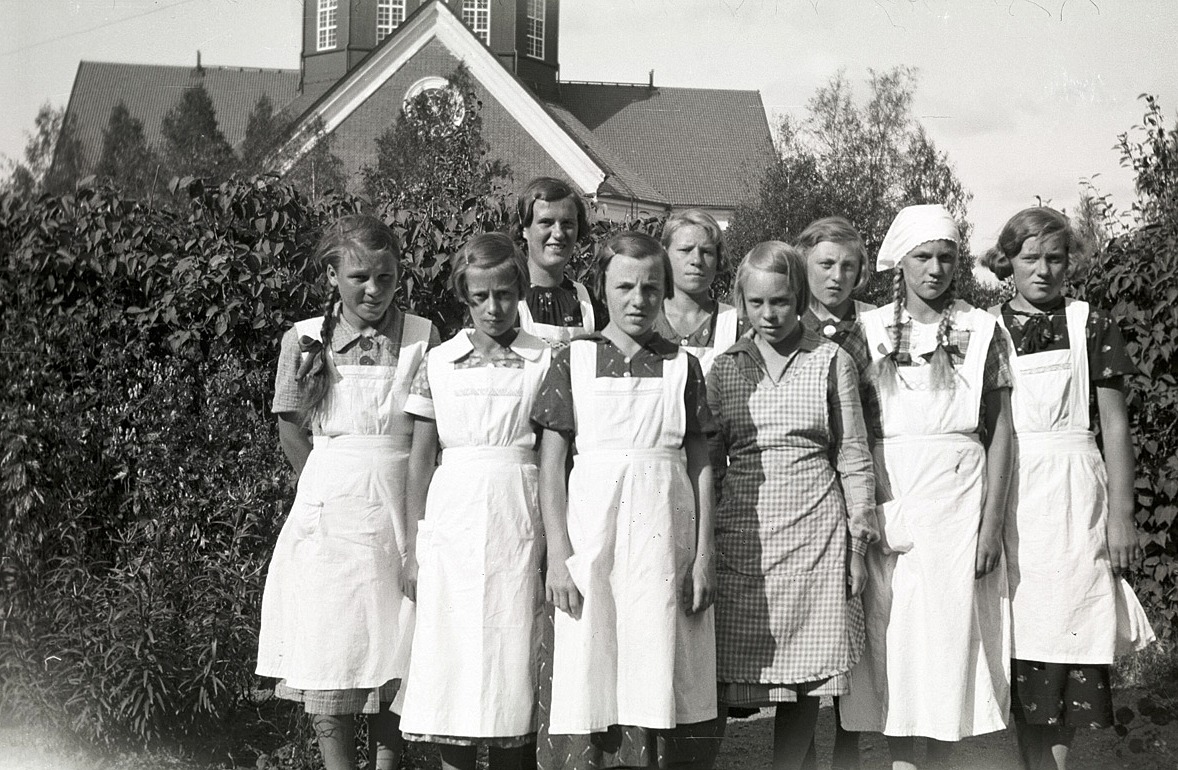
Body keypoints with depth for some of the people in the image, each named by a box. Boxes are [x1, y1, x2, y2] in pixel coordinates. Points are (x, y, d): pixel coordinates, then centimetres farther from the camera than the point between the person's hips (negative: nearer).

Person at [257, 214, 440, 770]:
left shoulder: (422, 337, 4)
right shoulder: (305, 340, 4)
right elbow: (292, 433, 6)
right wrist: (340, 489, 1)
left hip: (400, 509, 0)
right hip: (330, 511, 0)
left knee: (395, 660, 1)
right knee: (330, 662, -2)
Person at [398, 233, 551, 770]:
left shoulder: (543, 361, 6)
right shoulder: (438, 363, 8)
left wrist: (556, 545, -1)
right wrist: (412, 545, 4)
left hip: (519, 521, -1)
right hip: (452, 518, 1)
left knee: (510, 653, 1)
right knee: (451, 655, 0)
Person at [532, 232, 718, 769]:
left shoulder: (681, 366, 10)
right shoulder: (573, 361, 5)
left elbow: (700, 465, 10)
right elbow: (551, 466, 3)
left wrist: (704, 556, 2)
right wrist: (558, 557, -5)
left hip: (663, 537, 1)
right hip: (591, 529, -1)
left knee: (647, 702, 1)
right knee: (587, 692, -4)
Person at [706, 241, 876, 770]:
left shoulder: (831, 361, 5)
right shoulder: (724, 368, 8)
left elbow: (852, 455, 6)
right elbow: (707, 460, 11)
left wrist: (859, 540, 2)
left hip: (814, 533, -1)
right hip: (742, 536, 1)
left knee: (804, 683, 2)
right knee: (733, 678, -2)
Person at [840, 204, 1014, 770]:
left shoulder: (981, 331, 5)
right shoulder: (871, 331, 7)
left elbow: (1000, 429, 3)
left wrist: (991, 521, -4)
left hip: (957, 495, -1)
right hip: (889, 501, 1)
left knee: (950, 634, 0)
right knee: (892, 638, 1)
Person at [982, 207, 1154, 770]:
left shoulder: (1090, 326, 6)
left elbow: (1114, 426, 5)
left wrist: (1121, 515, -1)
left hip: (1074, 492, -1)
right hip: (1009, 495, 1)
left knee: (1070, 633, -4)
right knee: (1022, 637, 0)